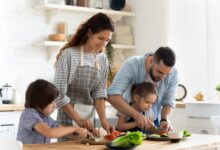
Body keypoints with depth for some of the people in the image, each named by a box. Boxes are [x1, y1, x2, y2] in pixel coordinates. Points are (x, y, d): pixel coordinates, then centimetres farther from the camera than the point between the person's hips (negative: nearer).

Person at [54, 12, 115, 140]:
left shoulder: (103, 59, 3)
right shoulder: (69, 55, -14)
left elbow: (100, 92, 0)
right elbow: (59, 94, -15)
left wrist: (103, 120, -13)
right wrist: (78, 119, -18)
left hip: (90, 117, 5)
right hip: (69, 116, -5)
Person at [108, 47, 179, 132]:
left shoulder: (173, 74, -17)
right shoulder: (131, 65, -26)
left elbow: (169, 102, -8)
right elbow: (112, 96, -34)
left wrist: (164, 119, -28)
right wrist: (136, 115, -44)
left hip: (154, 123, 3)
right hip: (130, 120, -3)